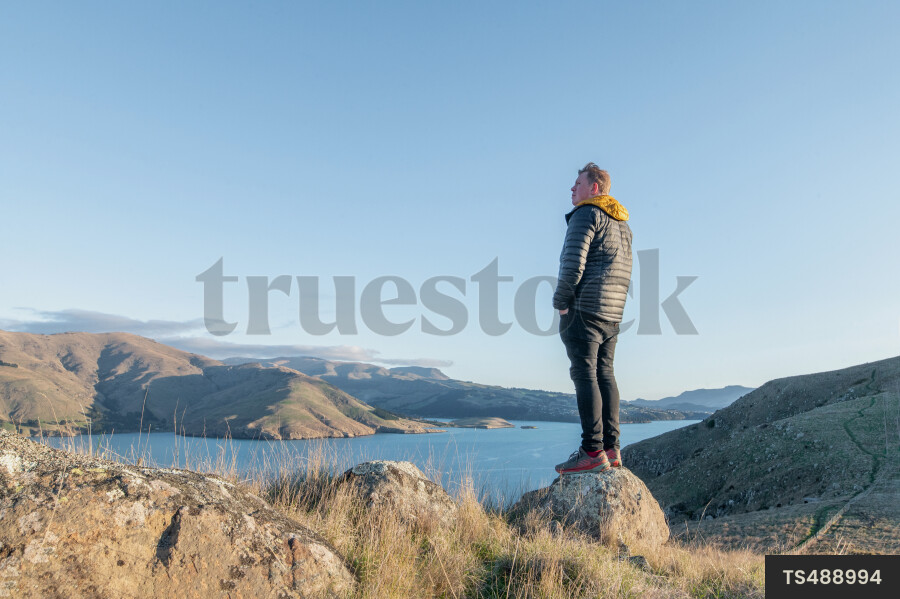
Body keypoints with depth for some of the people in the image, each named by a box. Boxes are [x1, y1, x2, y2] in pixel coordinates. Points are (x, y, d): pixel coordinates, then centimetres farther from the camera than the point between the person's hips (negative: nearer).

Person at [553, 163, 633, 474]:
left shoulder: (586, 214, -5)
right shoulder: (622, 222, 23)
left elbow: (573, 261, -15)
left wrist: (561, 301, -8)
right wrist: (613, 303, 19)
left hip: (584, 308, -9)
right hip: (613, 312, 9)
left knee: (585, 375, -9)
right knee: (605, 374, 9)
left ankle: (592, 451, -11)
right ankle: (611, 448, 9)